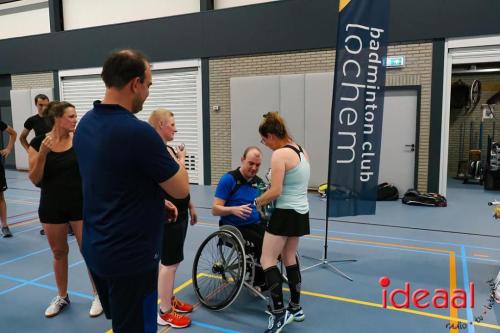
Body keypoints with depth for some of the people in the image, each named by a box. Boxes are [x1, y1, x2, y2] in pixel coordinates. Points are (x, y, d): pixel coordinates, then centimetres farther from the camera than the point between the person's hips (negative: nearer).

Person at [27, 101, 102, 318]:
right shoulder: (38, 142, -6)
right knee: (59, 252, 16)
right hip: (52, 206, 1)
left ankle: (98, 295, 21)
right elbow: (35, 180, -7)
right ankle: (62, 296, 35)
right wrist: (42, 153, -19)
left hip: (81, 204, -1)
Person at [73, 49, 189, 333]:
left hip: (96, 249, 9)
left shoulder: (86, 124, 2)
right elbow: (181, 189, -15)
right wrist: (179, 161, 4)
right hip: (130, 256, -8)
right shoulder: (139, 132, -26)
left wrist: (155, 201, 12)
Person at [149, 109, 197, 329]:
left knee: (172, 260, 19)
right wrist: (182, 158, -13)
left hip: (180, 211, 10)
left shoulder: (170, 149, 11)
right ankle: (165, 312, 12)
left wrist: (191, 207, 19)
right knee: (169, 262, -1)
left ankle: (170, 299, 34)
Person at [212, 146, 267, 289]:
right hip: (233, 227, -5)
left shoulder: (259, 182, 10)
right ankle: (260, 280, -3)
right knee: (263, 243, -30)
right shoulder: (228, 179, -8)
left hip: (255, 224, 6)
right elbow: (215, 209, -10)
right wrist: (233, 209, -28)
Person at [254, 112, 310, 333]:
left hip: (286, 213, -9)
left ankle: (279, 313, -2)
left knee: (267, 261, -1)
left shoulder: (279, 154, -17)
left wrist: (257, 202, -2)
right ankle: (296, 308, 30)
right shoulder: (301, 151, 10)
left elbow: (275, 192, -20)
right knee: (289, 258, 20)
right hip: (301, 212, 9)